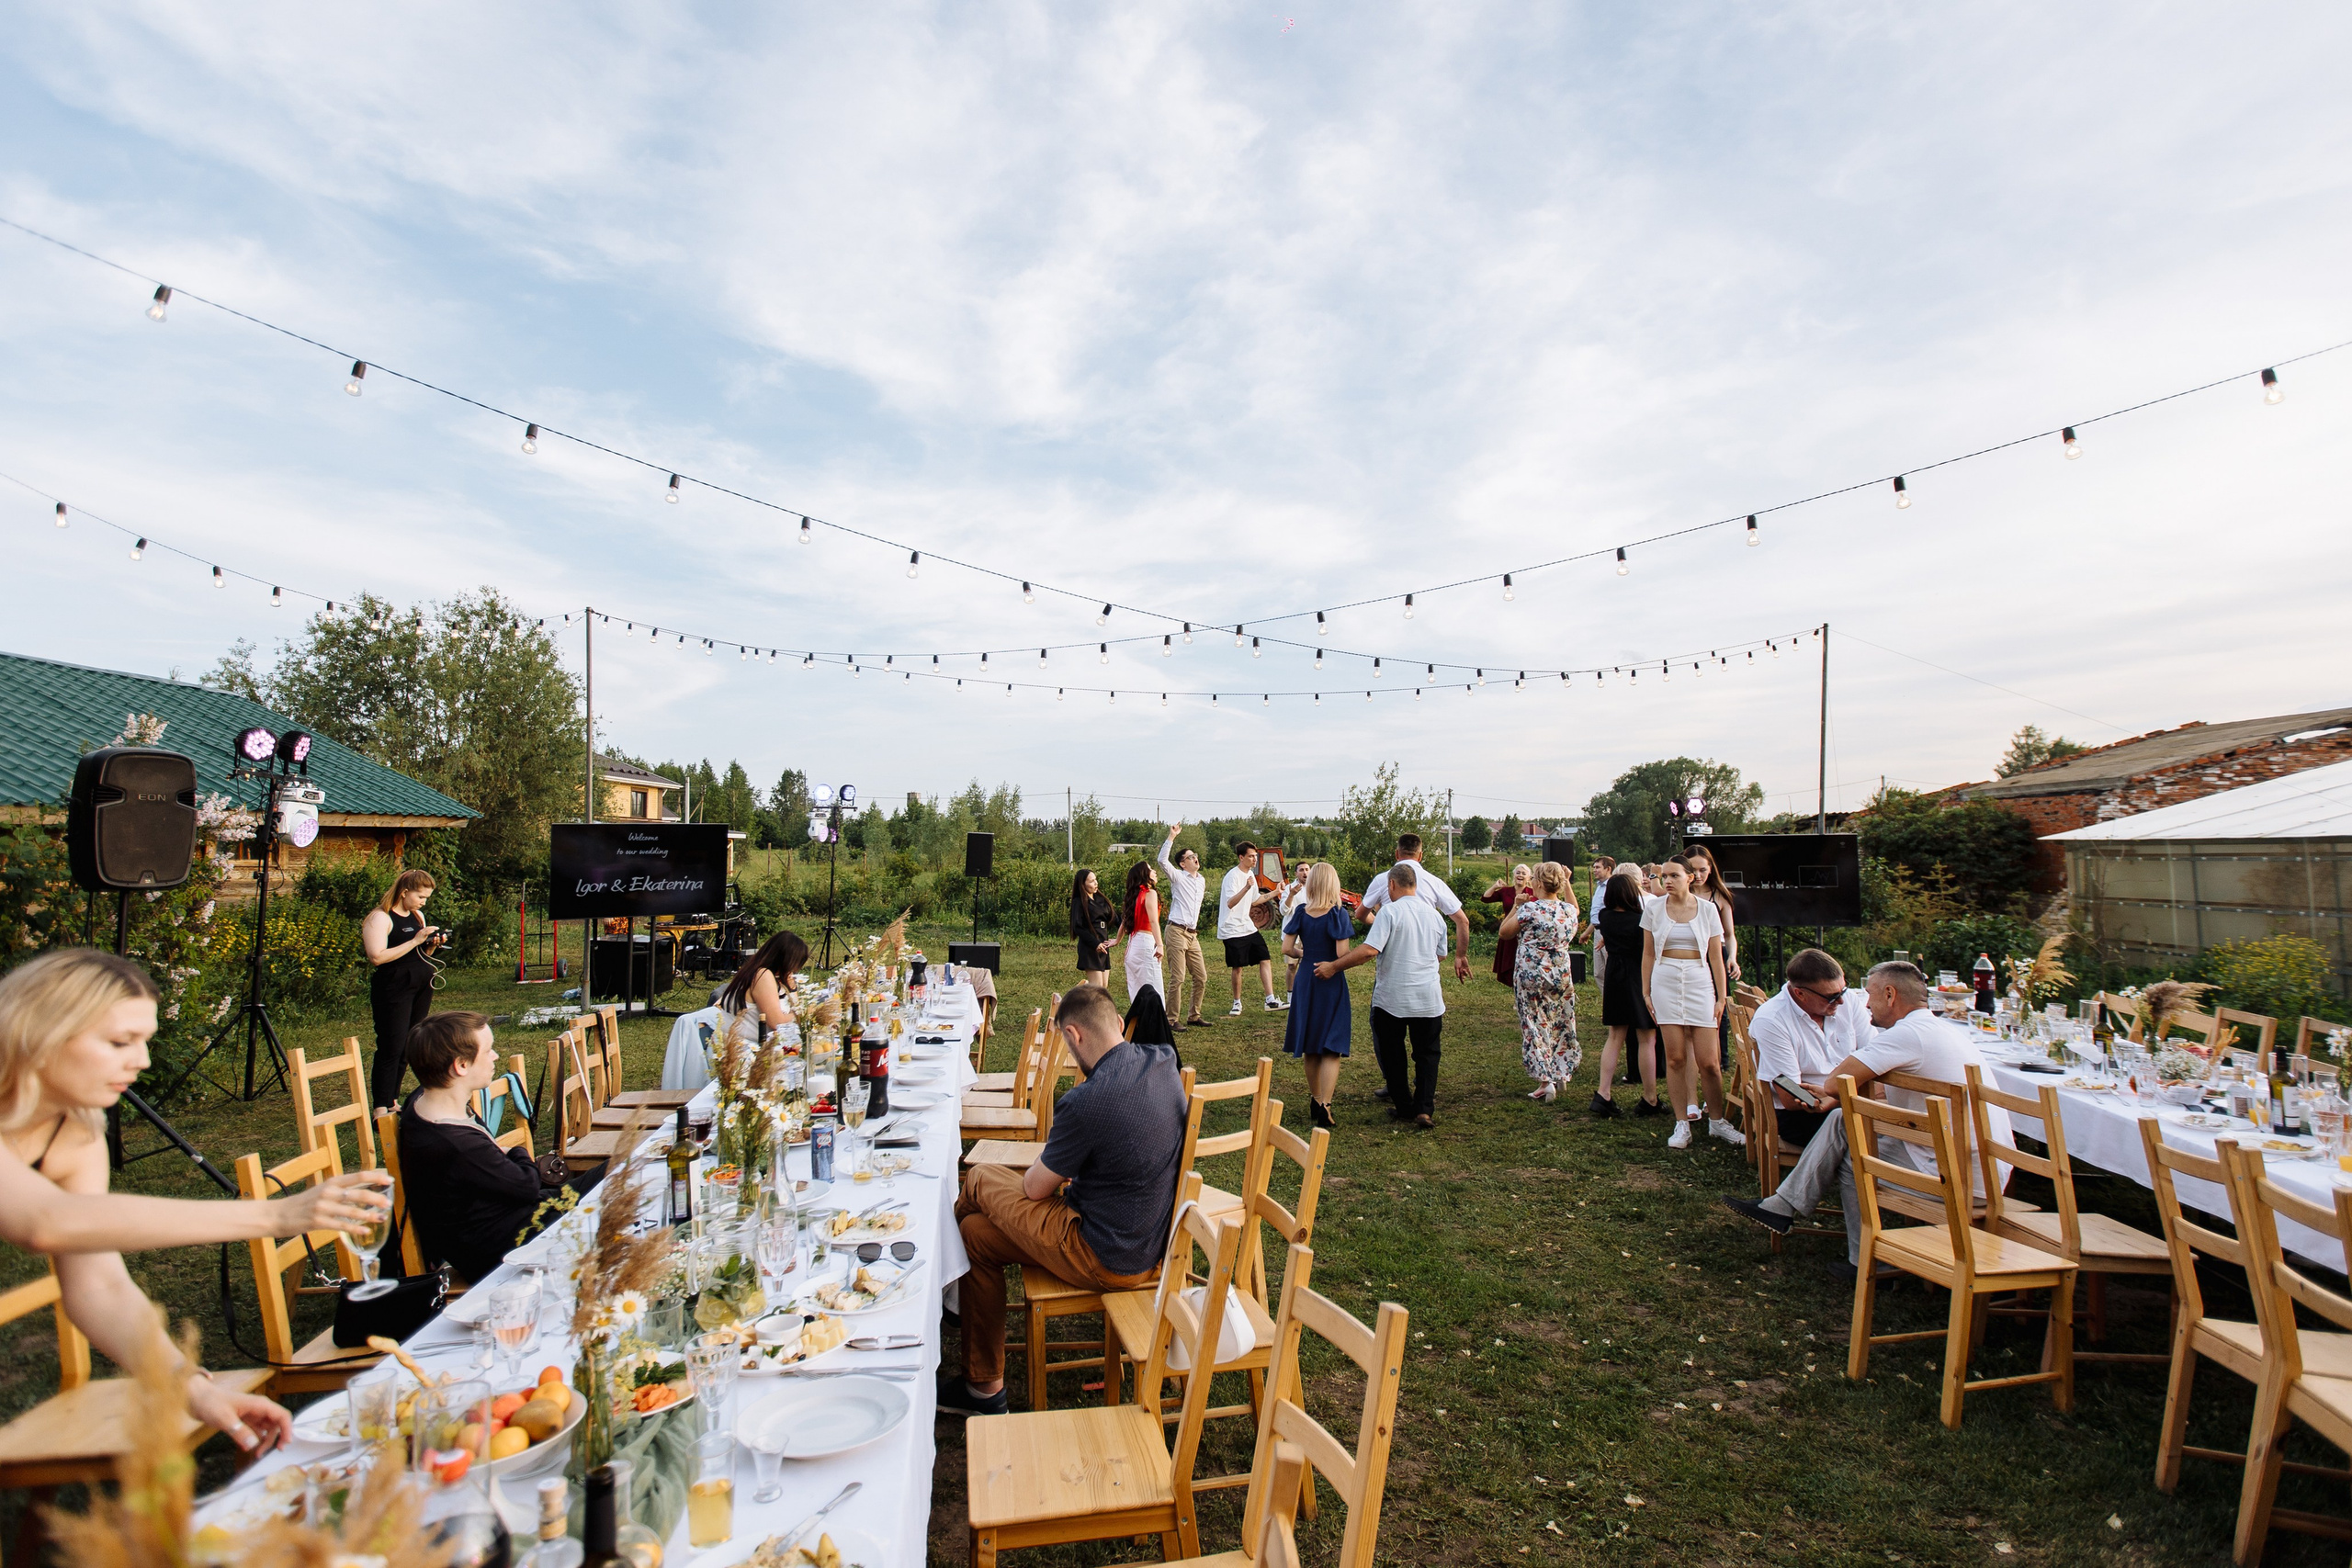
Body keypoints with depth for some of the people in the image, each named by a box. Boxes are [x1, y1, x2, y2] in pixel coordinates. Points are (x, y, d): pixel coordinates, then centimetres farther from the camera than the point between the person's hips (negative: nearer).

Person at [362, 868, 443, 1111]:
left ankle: (393, 1101, 19)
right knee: (391, 1049, -8)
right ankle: (381, 1110, -3)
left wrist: (431, 944, 4)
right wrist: (415, 941, -21)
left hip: (421, 988, 8)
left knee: (408, 1048, 10)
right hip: (393, 989, -8)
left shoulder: (418, 915, 14)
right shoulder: (380, 917, -10)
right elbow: (377, 956, -22)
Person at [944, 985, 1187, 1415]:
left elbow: (1034, 1189, -11)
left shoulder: (1085, 1102, -28)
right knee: (978, 1233, 16)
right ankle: (983, 1387, 30)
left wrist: (1045, 1166, 9)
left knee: (979, 1179, 9)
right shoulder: (1164, 1061, -7)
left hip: (1109, 1262, -8)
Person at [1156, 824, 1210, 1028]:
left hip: (1193, 934, 7)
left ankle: (1193, 1016, 19)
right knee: (1178, 979, -9)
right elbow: (1162, 860, -19)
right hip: (1177, 932, -7)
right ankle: (1171, 1019, -1)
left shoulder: (1201, 881, 19)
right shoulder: (1178, 877, -2)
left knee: (1201, 977, 8)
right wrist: (1171, 836, -20)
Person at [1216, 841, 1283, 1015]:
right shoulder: (1233, 876, -16)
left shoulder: (1251, 874, 11)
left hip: (1249, 928, 8)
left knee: (1265, 960, -1)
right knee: (1237, 968, 1)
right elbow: (1230, 903, -29)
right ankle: (1237, 1003, 18)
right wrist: (1246, 888, -41)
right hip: (1233, 931, -8)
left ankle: (1270, 1001, -1)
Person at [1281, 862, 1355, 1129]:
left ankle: (1315, 1101, 28)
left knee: (1309, 1047, 16)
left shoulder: (1300, 913, -1)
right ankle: (1324, 1107, -11)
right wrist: (1330, 963, 4)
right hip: (1331, 984, -4)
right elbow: (1342, 954, -18)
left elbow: (1287, 948, -3)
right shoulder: (1338, 915, -12)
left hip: (1305, 981, 4)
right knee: (1331, 1048, -1)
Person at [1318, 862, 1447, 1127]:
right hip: (1429, 998, 4)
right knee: (1427, 1053, 13)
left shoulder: (1389, 911, -14)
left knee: (1393, 1055, 12)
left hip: (1392, 998, -4)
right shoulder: (1433, 913, 5)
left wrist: (1334, 966, -17)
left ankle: (1404, 1107, 18)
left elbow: (1370, 950, -24)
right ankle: (1425, 1109, 5)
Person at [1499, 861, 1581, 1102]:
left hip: (1531, 974, -5)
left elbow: (1505, 933, -4)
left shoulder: (1530, 909, -17)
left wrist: (1516, 906, 2)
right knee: (1560, 1024, 16)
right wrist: (1566, 883, 25)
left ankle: (1545, 1081, 1)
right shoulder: (1569, 910, 0)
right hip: (1562, 974, 5)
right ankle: (1560, 1074, 20)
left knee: (1535, 1026, 3)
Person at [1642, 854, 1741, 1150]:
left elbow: (1716, 956, 4)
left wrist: (1721, 997, 1)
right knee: (1675, 1057, 1)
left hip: (1699, 981, 0)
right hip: (1666, 981, 0)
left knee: (1708, 1060, -1)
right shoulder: (1654, 909, 3)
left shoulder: (1707, 909, 2)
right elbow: (1648, 954, 8)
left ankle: (1717, 1121, 18)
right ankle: (1682, 1124, 9)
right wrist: (1646, 992, 3)